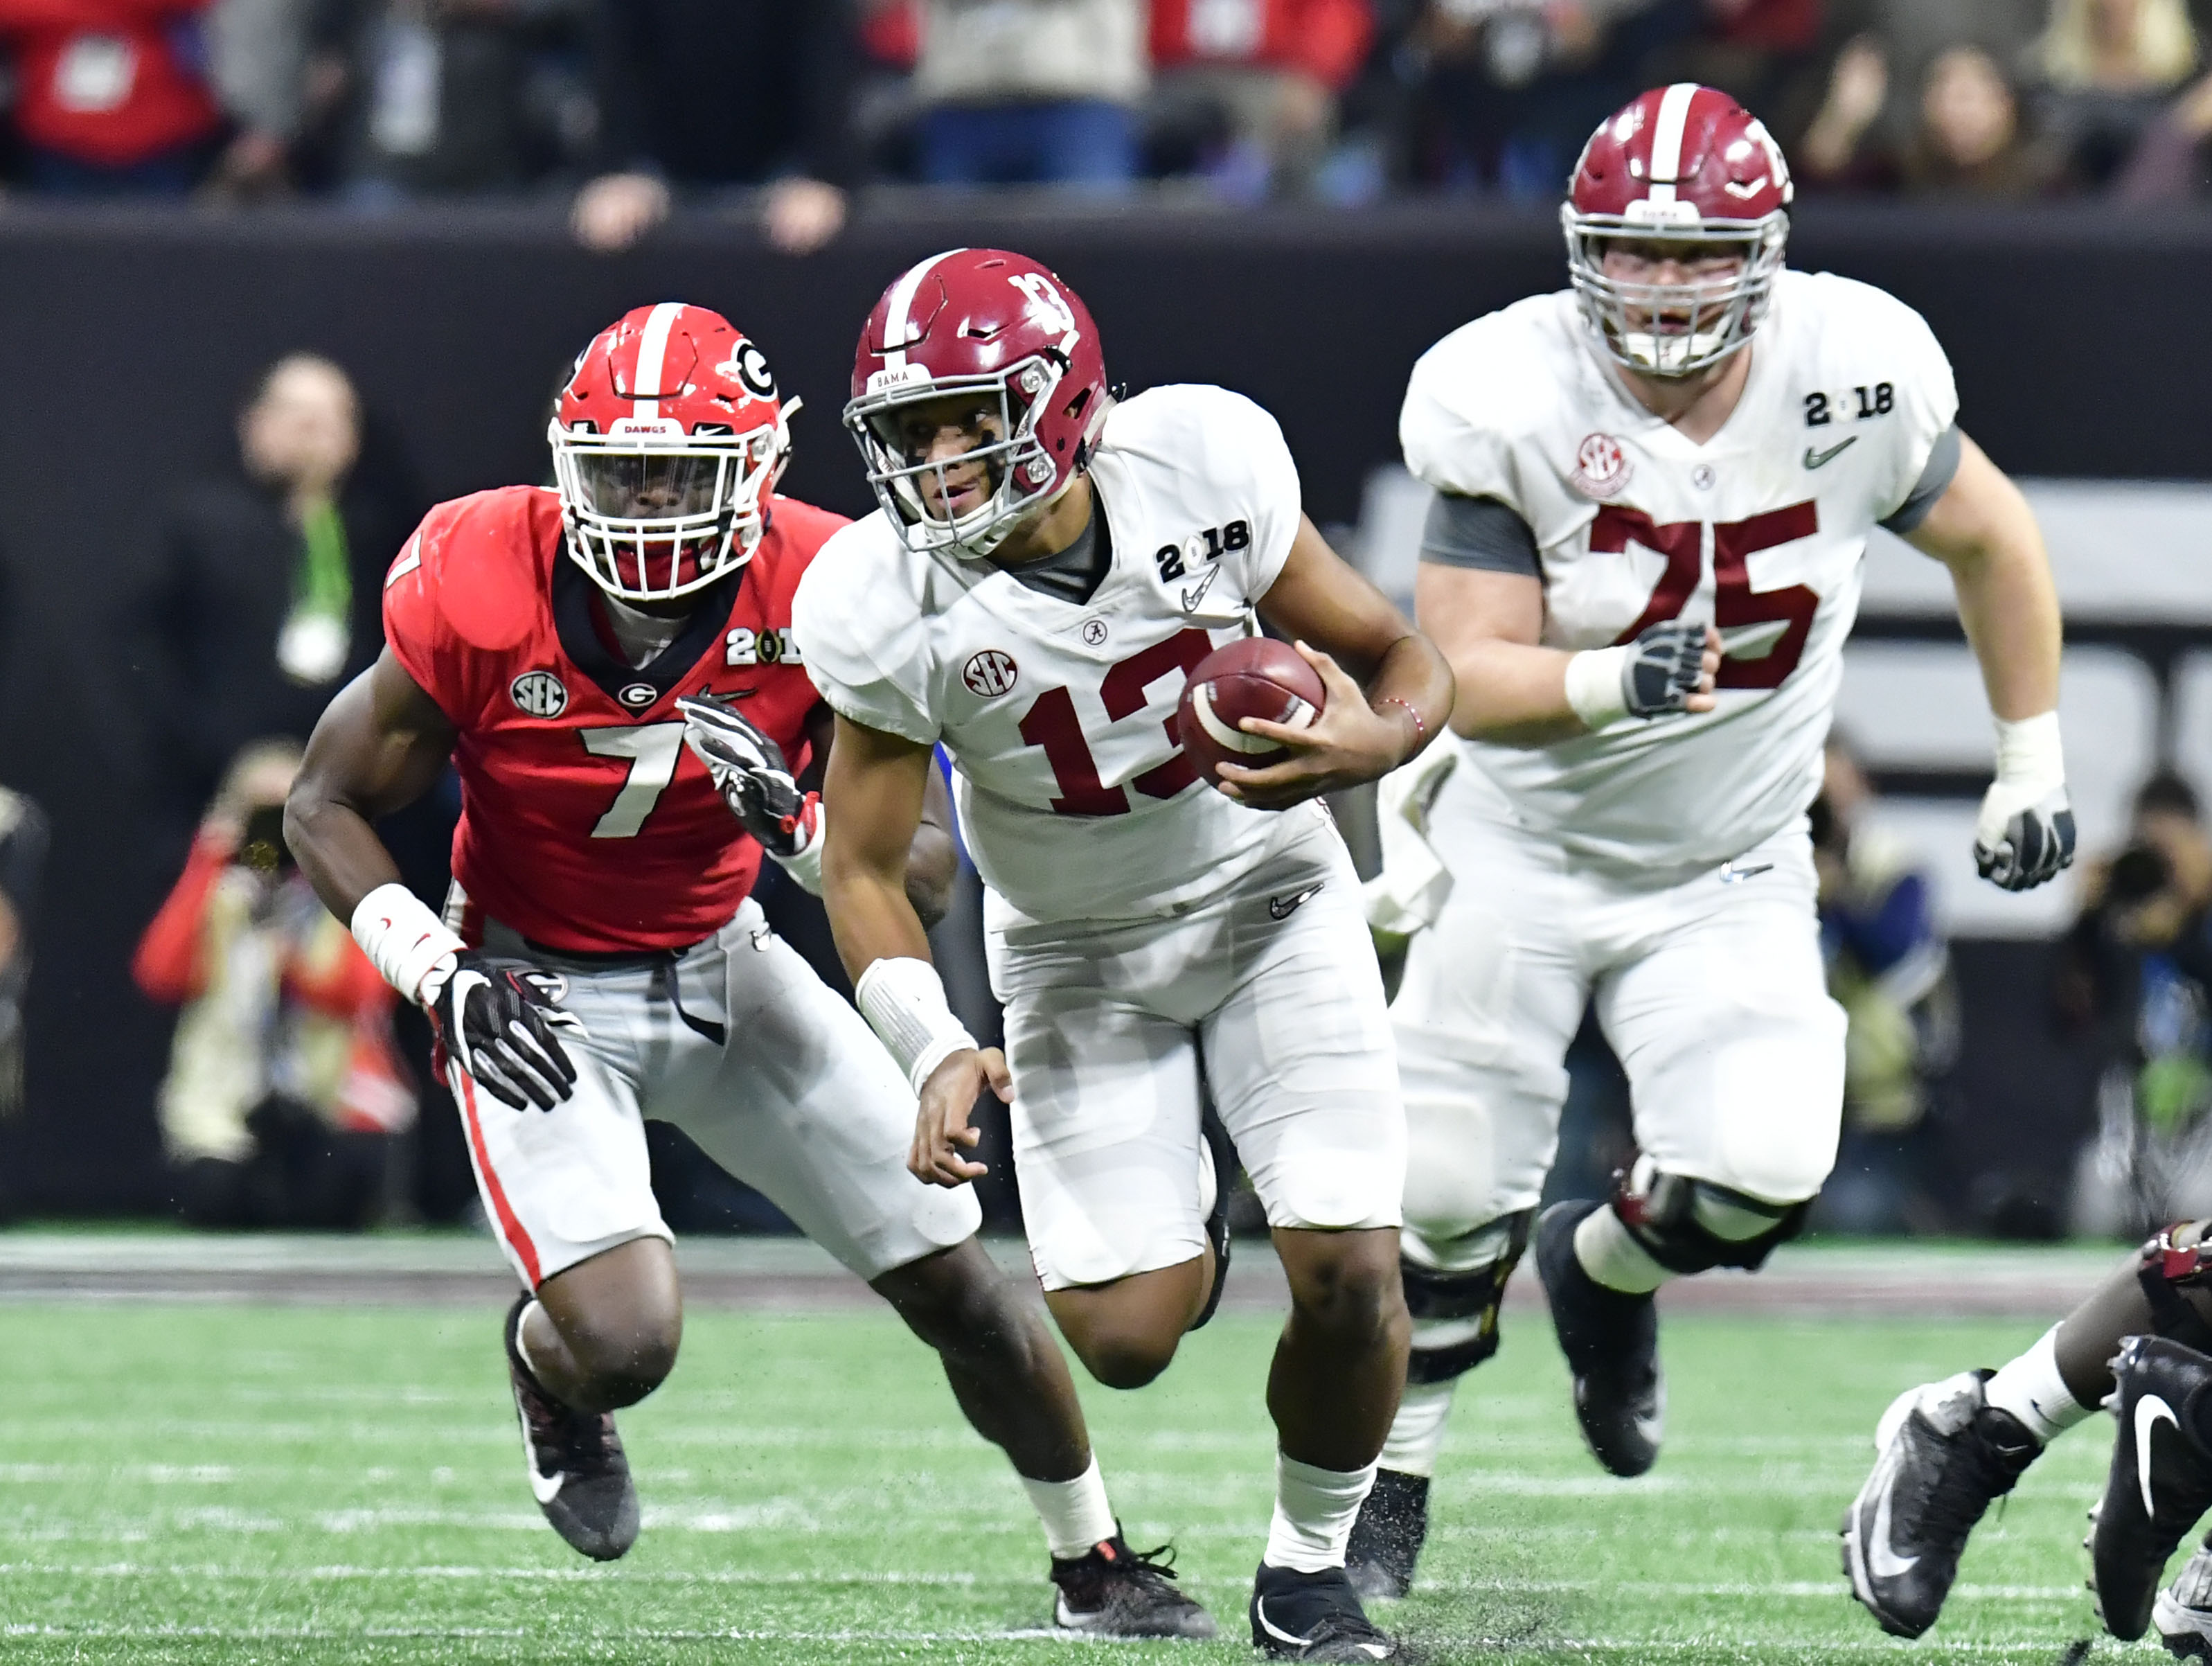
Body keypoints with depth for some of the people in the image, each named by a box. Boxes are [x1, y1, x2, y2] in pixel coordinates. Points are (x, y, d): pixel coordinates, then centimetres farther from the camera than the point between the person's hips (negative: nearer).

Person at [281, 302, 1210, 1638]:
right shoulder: (480, 597, -24)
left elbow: (925, 865, -13)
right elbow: (329, 808, -10)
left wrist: (800, 826, -33)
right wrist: (443, 976, -23)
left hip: (723, 971, 3)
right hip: (538, 998, -3)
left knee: (957, 1282, 4)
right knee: (626, 1344, -21)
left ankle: (1096, 1566, 27)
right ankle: (546, 1368, 19)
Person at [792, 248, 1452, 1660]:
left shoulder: (1204, 465, -24)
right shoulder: (890, 607, -24)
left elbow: (1405, 664, -11)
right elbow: (864, 868, -13)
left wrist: (1377, 741, -35)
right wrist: (935, 1051, -29)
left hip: (1268, 901, 0)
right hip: (1078, 952, 0)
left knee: (1349, 1276, -14)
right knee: (1127, 1338, -7)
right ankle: (1180, 1203, 30)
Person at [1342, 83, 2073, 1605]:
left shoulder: (1854, 373, -18)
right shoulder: (1507, 400, -22)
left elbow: (1989, 535, 3)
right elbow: (1468, 677, -23)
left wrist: (2033, 764, 7)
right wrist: (1614, 684, -43)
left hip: (1729, 876, 1)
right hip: (1523, 850, -1)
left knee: (1762, 1175, -18)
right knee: (1453, 1198, 0)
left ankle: (1603, 1267, 18)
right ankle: (1395, 1473, 27)